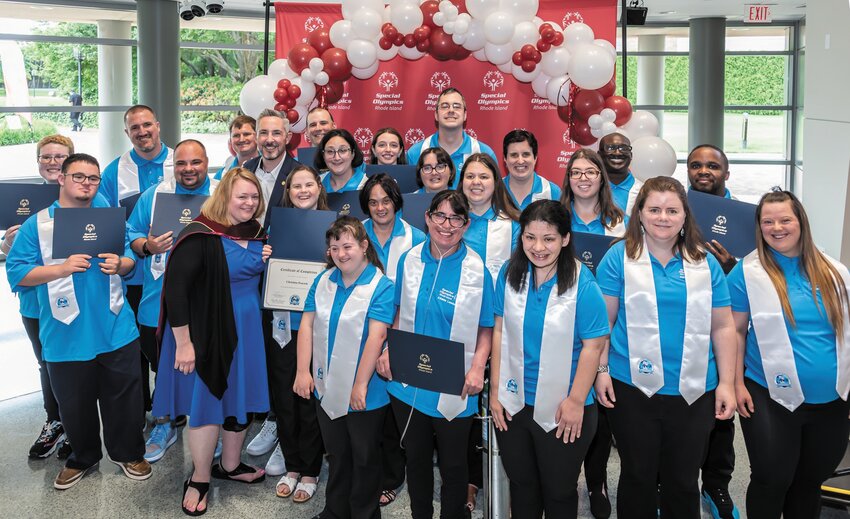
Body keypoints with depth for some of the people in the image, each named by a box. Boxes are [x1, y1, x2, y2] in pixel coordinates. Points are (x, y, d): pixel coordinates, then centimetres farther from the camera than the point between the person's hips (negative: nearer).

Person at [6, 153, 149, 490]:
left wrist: (120, 264, -10)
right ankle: (83, 458, 34)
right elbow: (16, 273, -7)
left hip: (116, 331, 2)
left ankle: (128, 453, 30)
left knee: (123, 397, 10)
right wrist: (63, 268, -20)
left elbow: (131, 257, 14)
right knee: (74, 403, 12)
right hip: (66, 336, -2)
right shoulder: (36, 225, -2)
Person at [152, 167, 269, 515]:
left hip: (247, 330, 7)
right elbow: (174, 288, -22)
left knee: (242, 398, 16)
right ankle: (200, 479, 21)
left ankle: (230, 465, 37)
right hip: (207, 332, -7)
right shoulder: (200, 236, -19)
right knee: (207, 401, 3)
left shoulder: (257, 234, 4)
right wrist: (183, 343, -23)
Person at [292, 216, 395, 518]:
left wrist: (360, 385, -23)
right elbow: (307, 325, 1)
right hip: (326, 389, 5)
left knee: (365, 458, 11)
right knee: (336, 454, 21)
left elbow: (376, 336, -20)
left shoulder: (381, 286, -14)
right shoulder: (323, 281, 4)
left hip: (364, 393, -5)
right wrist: (303, 371, -6)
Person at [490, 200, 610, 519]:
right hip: (512, 405, 4)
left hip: (562, 410, -3)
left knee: (559, 491, 14)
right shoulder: (510, 274, -4)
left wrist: (576, 401, -14)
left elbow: (592, 345, -14)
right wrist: (495, 390, 0)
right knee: (521, 484, 21)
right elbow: (500, 332, 1)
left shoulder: (582, 283, -16)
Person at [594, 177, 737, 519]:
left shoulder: (705, 263, 5)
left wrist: (727, 383, 3)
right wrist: (601, 370, -8)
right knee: (638, 477, 11)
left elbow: (722, 327, 7)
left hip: (694, 392, 2)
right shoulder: (619, 257, -1)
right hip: (632, 388, -2)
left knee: (684, 481, 12)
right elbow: (603, 320, -2)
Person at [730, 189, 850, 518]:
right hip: (772, 399, -3)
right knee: (771, 481, 1)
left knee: (810, 482, 15)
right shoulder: (747, 272, -6)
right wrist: (737, 383, -7)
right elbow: (736, 331, -2)